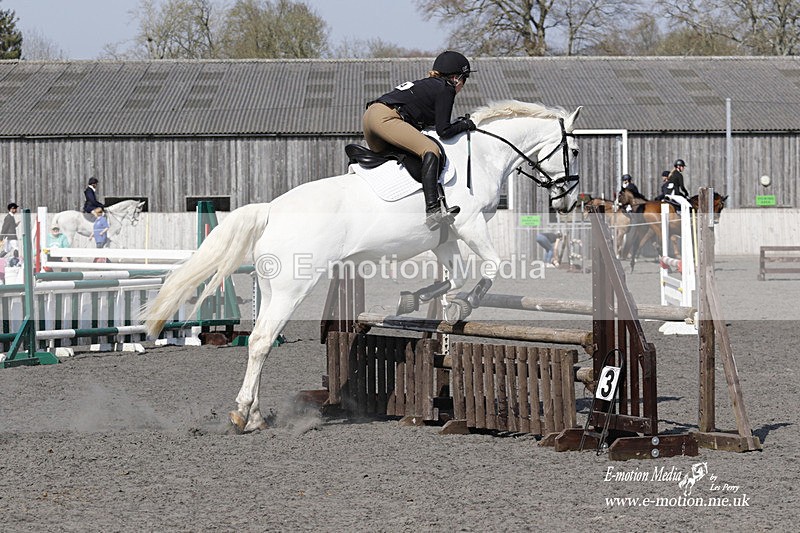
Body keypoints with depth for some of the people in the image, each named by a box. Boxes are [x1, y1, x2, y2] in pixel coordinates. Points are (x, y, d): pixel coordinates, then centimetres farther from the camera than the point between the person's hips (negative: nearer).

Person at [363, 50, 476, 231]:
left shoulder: (426, 84, 30)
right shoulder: (446, 89, 5)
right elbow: (443, 131, -3)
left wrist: (457, 123, 28)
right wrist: (464, 125, 14)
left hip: (369, 114, 10)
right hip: (386, 118, -10)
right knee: (431, 150, -19)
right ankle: (432, 211, -33)